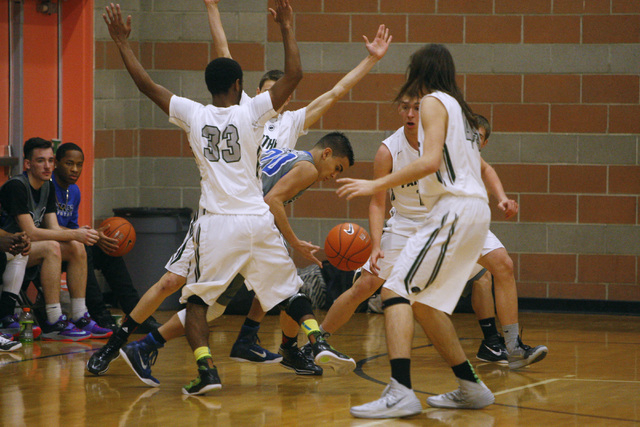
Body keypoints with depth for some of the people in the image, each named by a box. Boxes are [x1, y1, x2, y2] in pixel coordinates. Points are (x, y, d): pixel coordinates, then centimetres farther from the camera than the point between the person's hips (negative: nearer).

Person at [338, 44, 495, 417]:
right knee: (423, 301, 17)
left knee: (397, 290, -15)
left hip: (454, 209, -9)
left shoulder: (433, 103, -4)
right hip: (475, 208, 9)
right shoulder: (460, 107, 22)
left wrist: (377, 185, -18)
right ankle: (470, 387, 21)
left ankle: (401, 392, -29)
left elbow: (431, 162, -19)